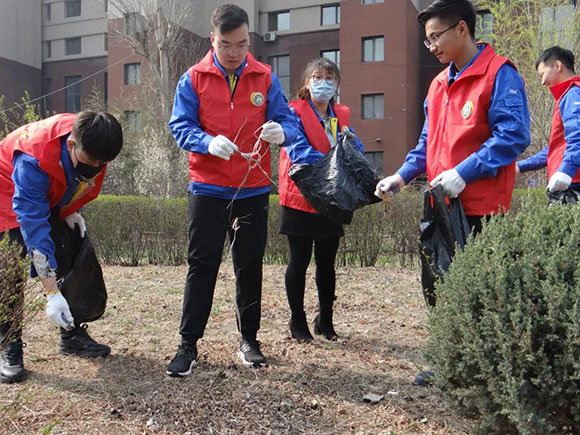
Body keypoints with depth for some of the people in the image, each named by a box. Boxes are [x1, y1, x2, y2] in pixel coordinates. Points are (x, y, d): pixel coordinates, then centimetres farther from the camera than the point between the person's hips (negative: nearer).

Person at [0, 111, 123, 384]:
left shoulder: (93, 148, -26)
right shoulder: (33, 161, -43)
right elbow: (34, 225, -43)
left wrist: (71, 210, -14)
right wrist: (52, 293, -44)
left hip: (58, 200, 6)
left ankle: (72, 335, 14)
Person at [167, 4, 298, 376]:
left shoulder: (266, 78, 3)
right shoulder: (194, 79, 0)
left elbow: (288, 122, -1)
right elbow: (180, 126, -6)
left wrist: (280, 131, -25)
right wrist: (208, 142, -26)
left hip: (254, 190, 2)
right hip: (207, 189, -1)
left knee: (250, 267, 11)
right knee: (202, 266, 1)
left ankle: (249, 340, 25)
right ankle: (188, 345, 11)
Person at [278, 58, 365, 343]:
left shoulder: (342, 115, 13)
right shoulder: (294, 112, -4)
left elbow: (357, 149, 4)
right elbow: (298, 150, -18)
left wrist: (349, 141, -19)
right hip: (300, 198, -5)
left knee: (327, 262, 11)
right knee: (299, 261, 3)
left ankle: (325, 321, 26)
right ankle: (297, 322, 17)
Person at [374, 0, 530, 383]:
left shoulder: (499, 74, -8)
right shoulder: (439, 84, 16)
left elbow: (513, 135, -17)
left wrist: (463, 172, -23)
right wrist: (402, 176, 7)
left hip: (481, 208, -8)